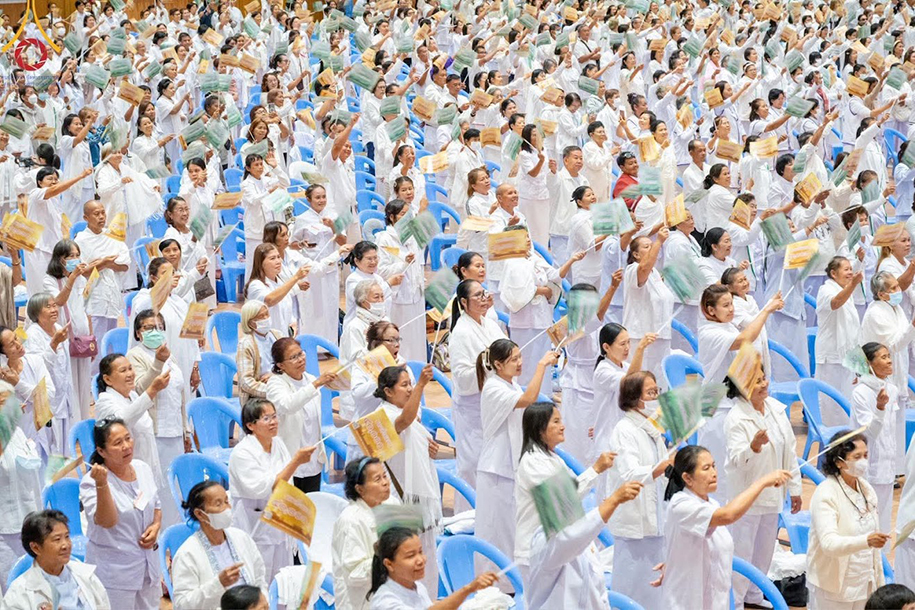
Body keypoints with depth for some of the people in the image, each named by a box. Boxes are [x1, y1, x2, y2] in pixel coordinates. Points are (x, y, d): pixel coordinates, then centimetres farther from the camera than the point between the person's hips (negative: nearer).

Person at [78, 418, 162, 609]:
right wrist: (101, 484, -38)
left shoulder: (144, 469, 1)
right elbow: (107, 521, -28)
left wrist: (155, 526, -5)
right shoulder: (91, 482, -17)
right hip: (114, 572, -6)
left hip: (148, 563, 6)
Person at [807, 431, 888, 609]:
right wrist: (866, 541, -41)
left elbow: (873, 541, 14)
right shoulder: (825, 494, -15)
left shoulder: (867, 490, 6)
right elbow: (829, 543, -27)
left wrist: (879, 583, 14)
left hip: (864, 585, 6)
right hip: (833, 588, -6)